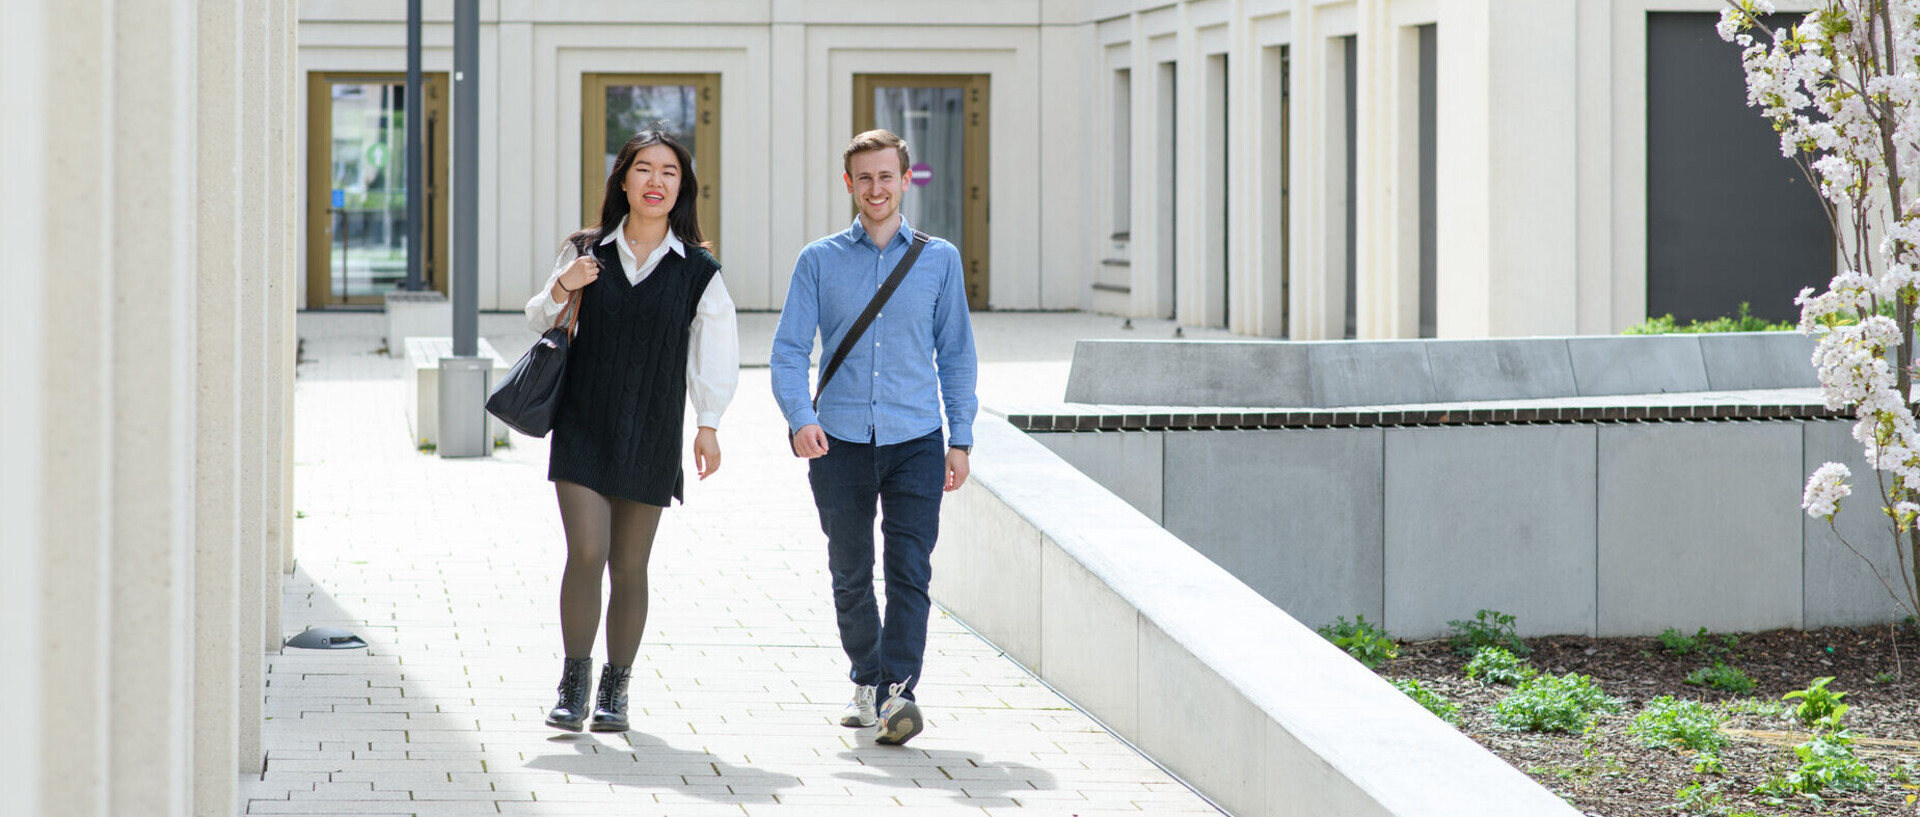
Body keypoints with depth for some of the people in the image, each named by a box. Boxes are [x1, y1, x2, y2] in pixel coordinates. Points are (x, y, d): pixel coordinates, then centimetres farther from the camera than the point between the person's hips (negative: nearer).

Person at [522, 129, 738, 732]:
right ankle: (573, 683, 2)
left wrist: (708, 425, 4)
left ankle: (615, 690, 19)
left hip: (651, 434, 0)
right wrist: (561, 290, -5)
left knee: (630, 568, 5)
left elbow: (715, 353, 8)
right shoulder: (586, 252, 3)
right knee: (586, 553, -12)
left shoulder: (697, 270, 1)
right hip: (582, 427, 0)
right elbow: (539, 322, 15)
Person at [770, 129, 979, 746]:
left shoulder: (939, 260, 9)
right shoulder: (819, 261, 6)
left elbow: (956, 354, 12)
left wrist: (962, 439, 6)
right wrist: (800, 418, -15)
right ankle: (865, 682, 26)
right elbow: (789, 350, 2)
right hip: (840, 441, 1)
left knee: (910, 569, -13)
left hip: (916, 441, -1)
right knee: (850, 574, 8)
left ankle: (898, 691, -19)